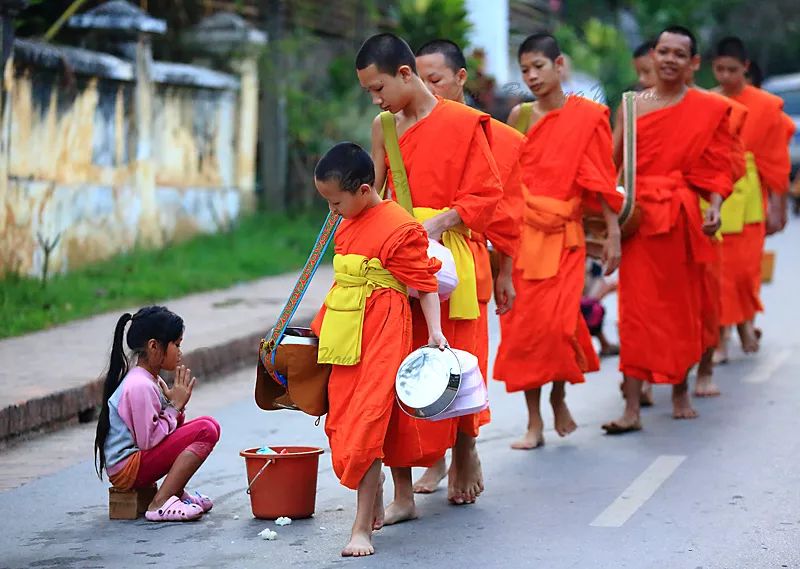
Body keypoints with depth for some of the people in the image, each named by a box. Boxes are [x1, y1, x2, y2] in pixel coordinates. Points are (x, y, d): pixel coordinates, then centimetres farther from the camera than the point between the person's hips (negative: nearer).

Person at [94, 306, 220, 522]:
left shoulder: (151, 380, 13)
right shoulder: (139, 386, -19)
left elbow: (167, 427, 14)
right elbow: (148, 440, -21)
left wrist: (176, 405, -3)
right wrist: (175, 406, -12)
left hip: (139, 459, 10)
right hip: (127, 468, -10)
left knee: (208, 425, 14)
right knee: (205, 431, -20)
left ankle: (176, 492, 4)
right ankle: (161, 504, -21)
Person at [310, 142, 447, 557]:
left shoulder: (399, 228, -13)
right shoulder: (348, 226, 14)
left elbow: (425, 283, -11)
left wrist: (435, 332, -19)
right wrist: (323, 327, 25)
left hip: (381, 339, -9)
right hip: (345, 339, 9)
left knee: (366, 427, -10)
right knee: (342, 425, 12)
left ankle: (362, 528, -6)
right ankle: (375, 510, 28)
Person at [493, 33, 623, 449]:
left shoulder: (588, 116, 0)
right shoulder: (520, 116, 8)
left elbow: (602, 180, 0)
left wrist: (613, 234, -4)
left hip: (561, 235, -2)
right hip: (519, 231, 3)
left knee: (556, 322, -12)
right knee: (522, 323, -1)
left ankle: (558, 396, 16)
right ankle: (534, 421, 8)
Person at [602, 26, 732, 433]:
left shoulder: (708, 109, 3)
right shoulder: (631, 105, 6)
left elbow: (718, 168, 1)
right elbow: (611, 161, 5)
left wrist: (715, 206, -14)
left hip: (683, 215, 0)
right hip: (638, 215, 0)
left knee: (682, 304, 10)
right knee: (637, 308, -4)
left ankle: (681, 391, 28)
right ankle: (632, 408, -6)